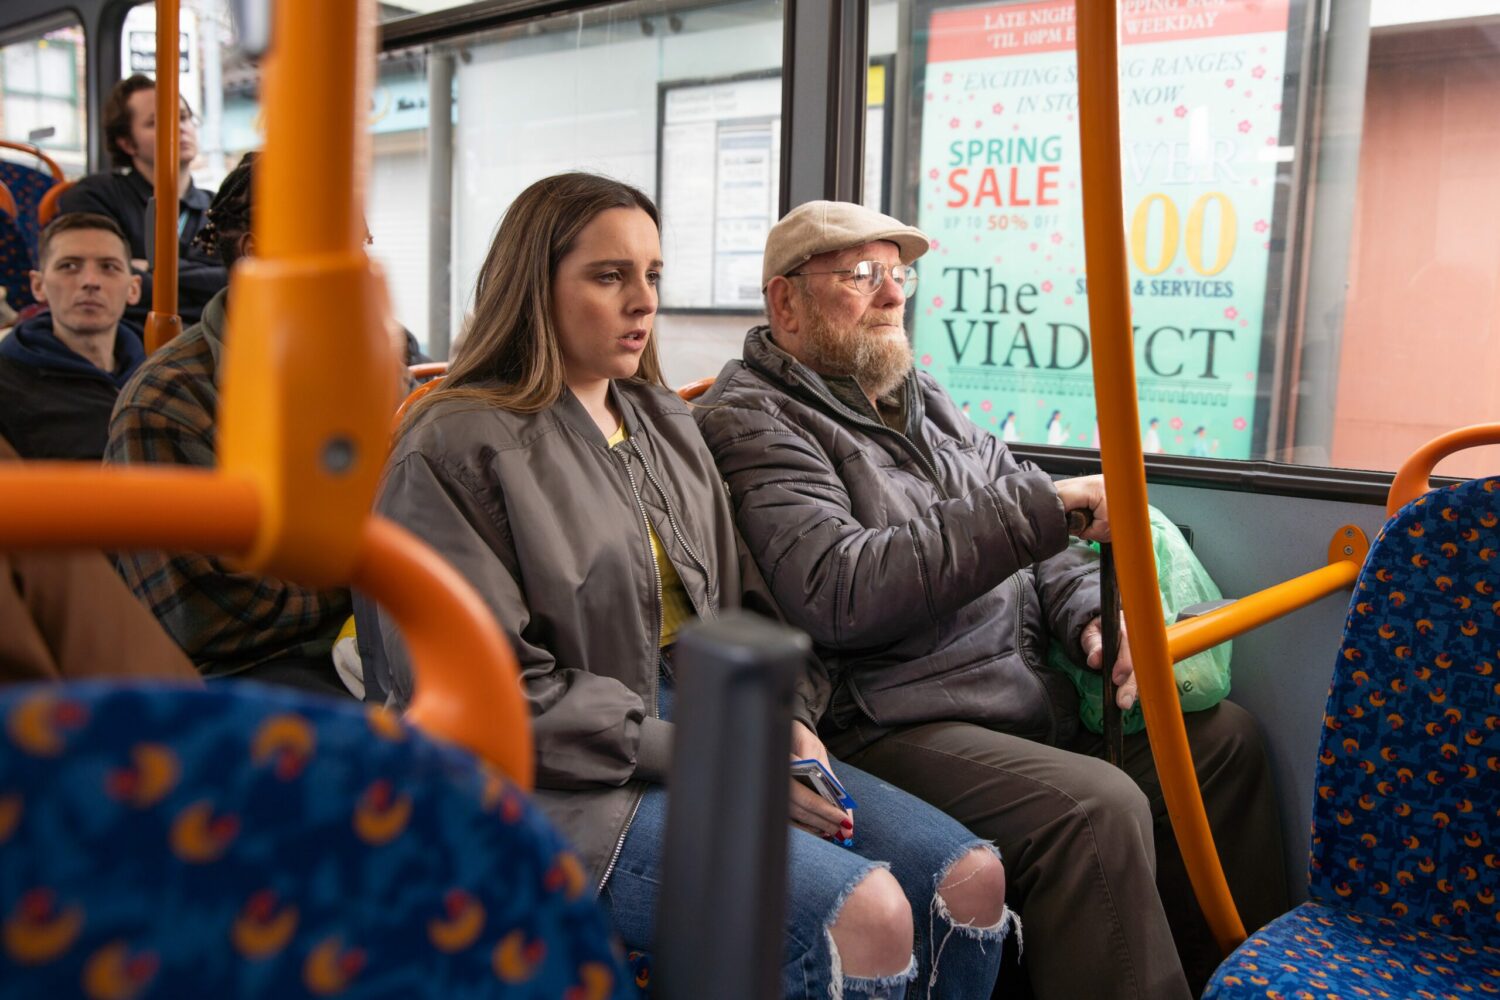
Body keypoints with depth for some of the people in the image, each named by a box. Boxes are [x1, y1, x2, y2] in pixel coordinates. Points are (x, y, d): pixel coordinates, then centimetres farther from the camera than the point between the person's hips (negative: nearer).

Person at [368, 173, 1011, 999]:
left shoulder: (665, 425, 17)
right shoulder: (454, 451, -7)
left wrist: (783, 716, -1)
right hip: (569, 789, -7)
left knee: (968, 880, -9)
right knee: (864, 916, -26)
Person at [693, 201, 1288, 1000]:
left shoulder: (921, 398, 18)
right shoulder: (751, 420, -9)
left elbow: (1037, 543, 19)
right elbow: (841, 593, -25)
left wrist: (1091, 616, -3)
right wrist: (1043, 505, -23)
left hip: (1029, 690, 9)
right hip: (890, 726, -9)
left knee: (1222, 733, 8)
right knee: (1098, 808, -28)